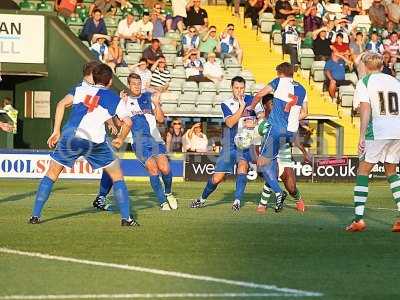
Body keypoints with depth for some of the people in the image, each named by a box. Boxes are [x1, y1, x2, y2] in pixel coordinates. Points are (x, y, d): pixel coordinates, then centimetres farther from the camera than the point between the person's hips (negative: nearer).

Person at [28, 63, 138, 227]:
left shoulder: (81, 89, 20)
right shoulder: (113, 98, 15)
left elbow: (61, 104, 6)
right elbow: (127, 122, 8)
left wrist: (56, 131, 7)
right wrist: (120, 139, 26)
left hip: (69, 136, 2)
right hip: (95, 141, -2)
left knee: (51, 175, 17)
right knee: (117, 176, 14)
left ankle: (35, 215, 10)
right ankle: (126, 218, 7)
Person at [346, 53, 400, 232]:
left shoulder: (364, 82, 3)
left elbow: (365, 109, -8)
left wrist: (362, 136, -10)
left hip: (377, 133, -5)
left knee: (363, 171, 4)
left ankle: (359, 219, -5)